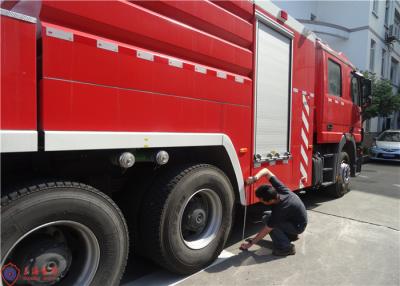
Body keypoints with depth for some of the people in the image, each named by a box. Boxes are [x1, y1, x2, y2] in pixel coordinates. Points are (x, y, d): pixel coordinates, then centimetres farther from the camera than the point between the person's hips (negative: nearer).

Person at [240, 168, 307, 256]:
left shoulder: (279, 211, -35)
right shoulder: (280, 189, -23)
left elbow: (265, 231, -25)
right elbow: (266, 171, -15)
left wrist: (250, 244, -13)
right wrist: (255, 178, -35)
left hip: (298, 226, -8)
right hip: (295, 216, 8)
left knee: (267, 220, -21)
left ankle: (286, 247, -11)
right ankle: (291, 235, 17)